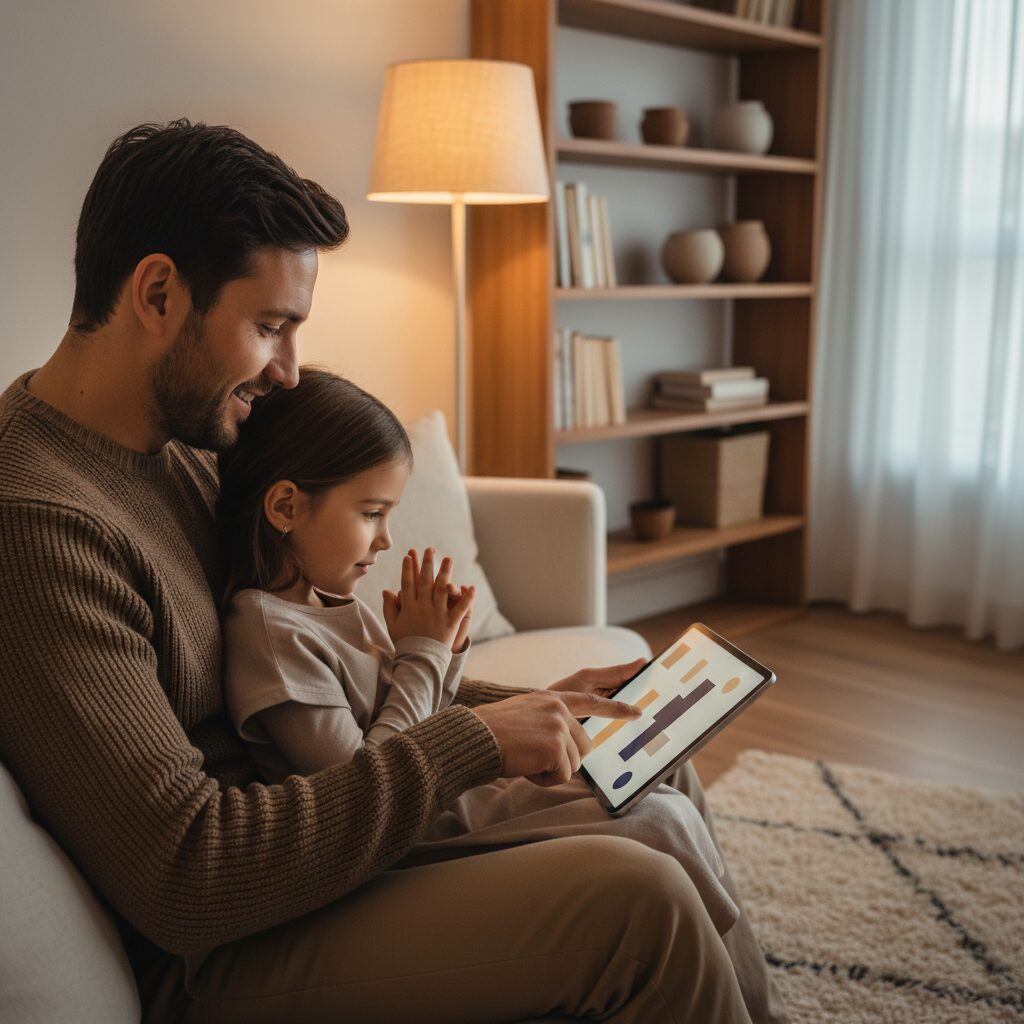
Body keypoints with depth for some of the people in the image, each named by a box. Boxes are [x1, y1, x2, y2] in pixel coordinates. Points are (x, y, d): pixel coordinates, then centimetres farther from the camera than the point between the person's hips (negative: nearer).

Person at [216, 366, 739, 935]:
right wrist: (422, 654, -14)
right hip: (417, 844, -9)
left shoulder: (337, 604, 7)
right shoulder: (269, 631, -20)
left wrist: (442, 654, -4)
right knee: (659, 825, -13)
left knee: (663, 800, 5)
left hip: (455, 798, 9)